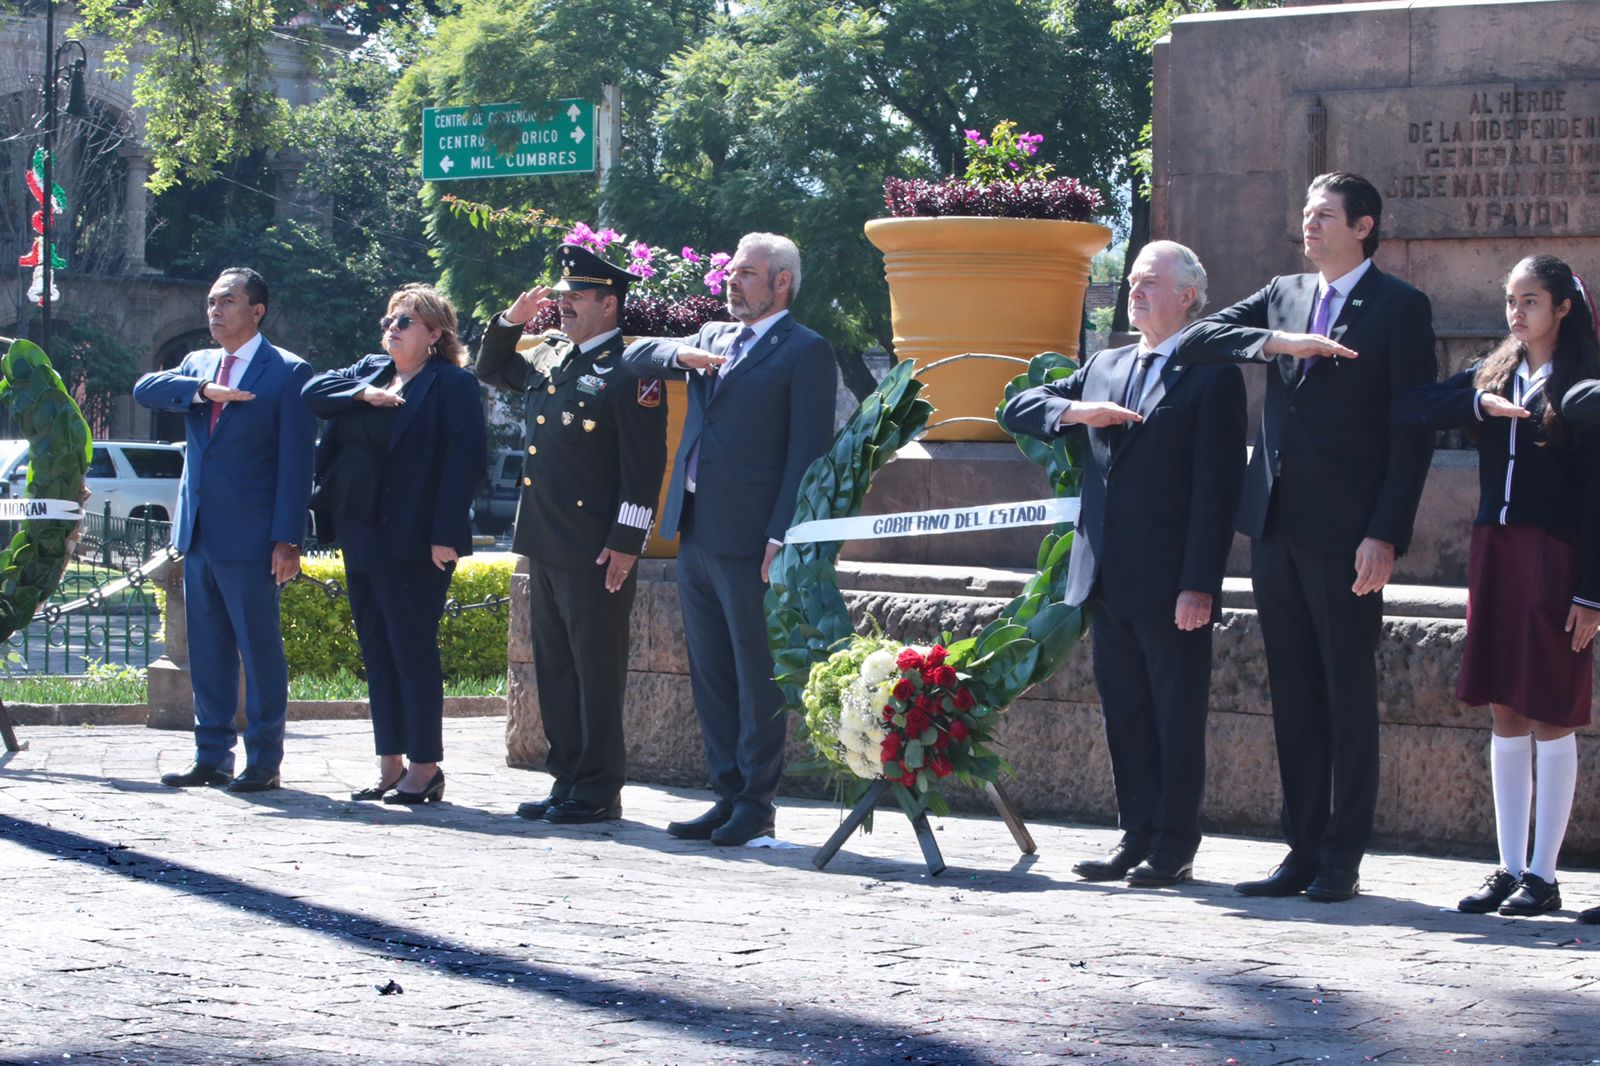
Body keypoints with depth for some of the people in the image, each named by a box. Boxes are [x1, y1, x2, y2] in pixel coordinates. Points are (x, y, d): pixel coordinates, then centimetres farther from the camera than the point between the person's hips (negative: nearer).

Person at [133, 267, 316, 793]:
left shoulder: (289, 373, -3)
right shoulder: (198, 365, 15)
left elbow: (295, 462, -8)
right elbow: (145, 388, -2)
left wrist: (288, 539, -13)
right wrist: (202, 390, -18)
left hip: (249, 537, -6)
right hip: (198, 533, 6)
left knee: (260, 650, -2)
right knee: (207, 651, 10)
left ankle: (264, 762, 4)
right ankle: (212, 758, 16)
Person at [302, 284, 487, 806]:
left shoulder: (453, 385, -6)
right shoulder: (370, 371, 16)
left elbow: (466, 461, -13)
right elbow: (314, 392, 7)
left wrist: (444, 536, -19)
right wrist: (364, 394, -10)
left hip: (413, 542, -8)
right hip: (361, 536, 8)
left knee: (413, 651, -5)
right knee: (377, 652, 10)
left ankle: (425, 768, 2)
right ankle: (390, 767, 16)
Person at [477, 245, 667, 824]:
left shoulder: (630, 371, -11)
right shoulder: (549, 357, 14)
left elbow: (644, 464, -14)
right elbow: (491, 370, 31)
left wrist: (627, 541, -18)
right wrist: (510, 320, 13)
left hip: (596, 552, -8)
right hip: (545, 544, 8)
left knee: (597, 671, -2)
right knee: (554, 668, 12)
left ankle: (598, 791, 3)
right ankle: (567, 781, 20)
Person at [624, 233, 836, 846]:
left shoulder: (805, 352, -5)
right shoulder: (714, 338, 18)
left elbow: (808, 451, -10)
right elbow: (636, 356, 22)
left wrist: (782, 537, -17)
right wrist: (681, 354, 0)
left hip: (751, 543, -8)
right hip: (697, 536, 8)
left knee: (759, 679, -2)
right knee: (711, 677, 11)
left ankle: (756, 806, 3)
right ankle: (728, 796, 17)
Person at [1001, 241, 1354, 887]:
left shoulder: (1212, 375, -5)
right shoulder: (1104, 368, 17)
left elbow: (1216, 487, -11)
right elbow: (1017, 409, 16)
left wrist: (1198, 585, -17)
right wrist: (1077, 410, -5)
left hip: (1172, 583, -6)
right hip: (1107, 578, 6)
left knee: (1178, 718, 1)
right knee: (1125, 714, 10)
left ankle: (1174, 848, 6)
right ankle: (1137, 836, 17)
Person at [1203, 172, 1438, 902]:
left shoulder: (1400, 308, -3)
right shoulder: (1282, 295, 15)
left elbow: (1414, 430, -7)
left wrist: (1387, 535, -13)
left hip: (1346, 534, -6)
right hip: (1276, 526, 6)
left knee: (1349, 696, 0)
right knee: (1293, 696, 9)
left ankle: (1343, 860, 4)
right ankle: (1302, 851, 15)